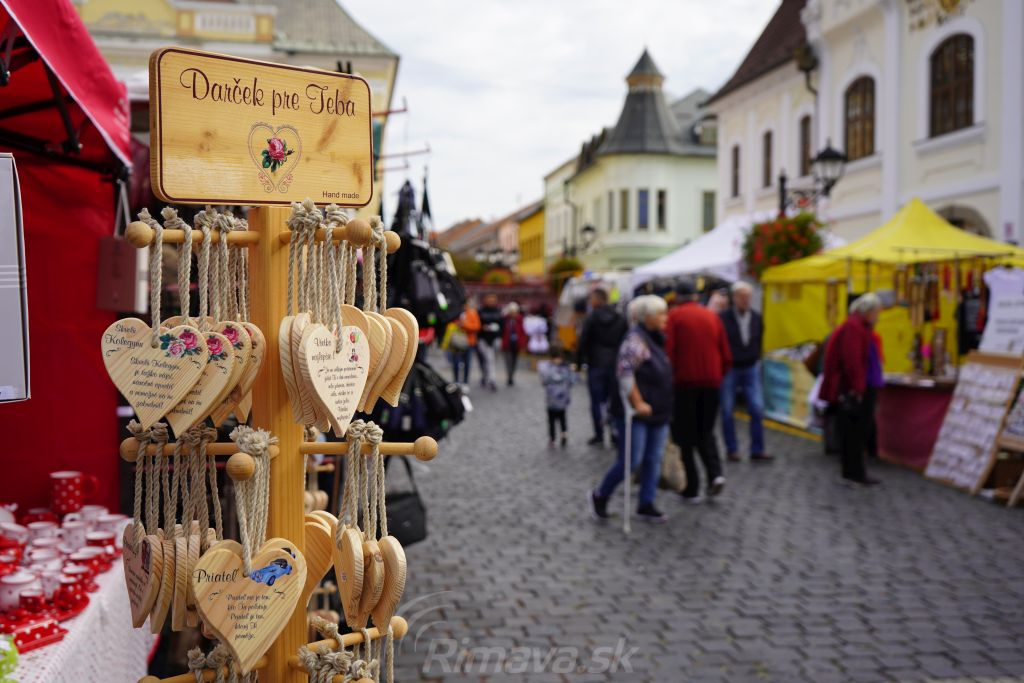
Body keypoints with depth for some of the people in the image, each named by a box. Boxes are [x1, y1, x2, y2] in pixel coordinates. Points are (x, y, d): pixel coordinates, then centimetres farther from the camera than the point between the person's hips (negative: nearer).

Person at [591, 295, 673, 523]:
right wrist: (638, 404, -22)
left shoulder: (656, 339, 13)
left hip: (658, 413, 9)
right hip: (636, 414, -9)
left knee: (653, 460, 9)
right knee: (631, 461, -4)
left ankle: (646, 506, 17)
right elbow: (625, 374, -23)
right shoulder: (636, 339, -15)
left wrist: (664, 408, 21)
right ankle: (600, 496, 15)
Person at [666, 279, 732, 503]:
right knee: (706, 431, 20)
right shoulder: (712, 316, 8)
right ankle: (715, 473, -1)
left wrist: (668, 377, 1)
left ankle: (692, 489, 6)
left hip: (685, 382, -4)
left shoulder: (674, 316, -4)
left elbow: (668, 350, -11)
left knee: (685, 436, 6)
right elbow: (726, 355, 7)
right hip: (711, 382, 4)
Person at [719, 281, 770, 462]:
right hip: (729, 371, -3)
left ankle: (757, 450, 4)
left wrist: (756, 360, 10)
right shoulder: (723, 318, -10)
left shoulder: (757, 318, 4)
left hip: (751, 369, 3)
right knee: (727, 412, 3)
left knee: (757, 410, -4)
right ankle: (732, 450, 15)